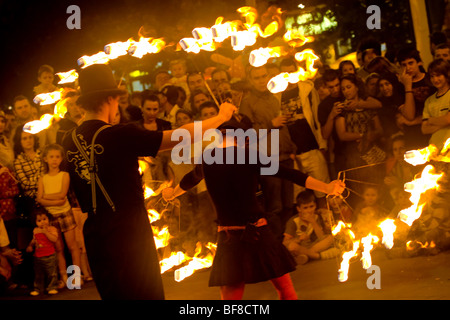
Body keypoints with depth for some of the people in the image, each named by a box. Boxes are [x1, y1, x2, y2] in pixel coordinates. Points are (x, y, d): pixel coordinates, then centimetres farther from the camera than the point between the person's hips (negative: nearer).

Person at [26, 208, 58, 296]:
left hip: (49, 256, -5)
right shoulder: (35, 230, 9)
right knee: (38, 273, 12)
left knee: (51, 273, 0)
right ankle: (38, 288, 21)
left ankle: (52, 288, 11)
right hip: (38, 256, 5)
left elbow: (54, 239, -23)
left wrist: (46, 232, -24)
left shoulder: (51, 229, -7)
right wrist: (30, 246, 10)